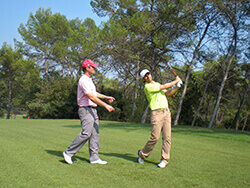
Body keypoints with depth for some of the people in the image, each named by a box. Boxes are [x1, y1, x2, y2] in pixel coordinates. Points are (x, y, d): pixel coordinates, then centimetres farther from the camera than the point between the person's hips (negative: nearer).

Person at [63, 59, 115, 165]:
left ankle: (94, 158, 11)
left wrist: (106, 97, 36)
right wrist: (105, 105, -25)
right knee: (86, 133, -14)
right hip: (85, 109, -10)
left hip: (93, 110, 10)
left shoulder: (89, 80, 18)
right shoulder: (83, 80, -16)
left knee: (95, 133, 7)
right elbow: (91, 97, -24)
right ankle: (68, 153, -3)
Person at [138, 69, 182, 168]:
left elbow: (167, 94, 20)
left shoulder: (157, 84, 21)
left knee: (167, 137, 0)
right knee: (155, 137, -9)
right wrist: (176, 81, 3)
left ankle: (164, 160, 7)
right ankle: (142, 154, 13)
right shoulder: (147, 87, -6)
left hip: (166, 112, 7)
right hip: (156, 113, -7)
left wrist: (177, 87, 6)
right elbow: (164, 87, -9)